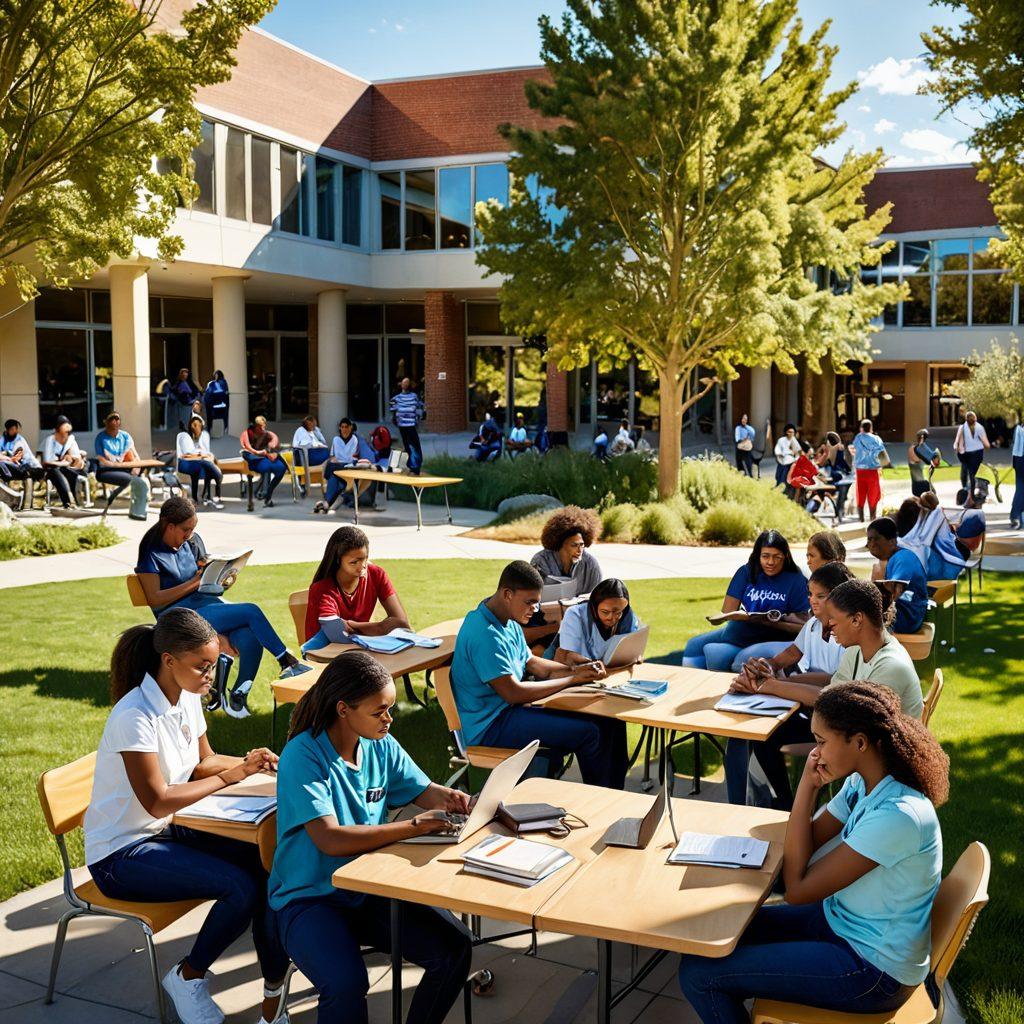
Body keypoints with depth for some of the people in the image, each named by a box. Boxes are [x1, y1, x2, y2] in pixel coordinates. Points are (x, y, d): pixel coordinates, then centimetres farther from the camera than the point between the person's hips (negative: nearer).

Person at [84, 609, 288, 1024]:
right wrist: (229, 777, -18)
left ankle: (275, 988, -2)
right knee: (241, 888, -23)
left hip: (169, 832, 8)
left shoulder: (188, 698, 0)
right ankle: (187, 978, 3)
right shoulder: (135, 717, -25)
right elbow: (158, 802, -24)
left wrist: (247, 762, -7)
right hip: (122, 853, -7)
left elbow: (203, 761, 12)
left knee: (267, 864, -13)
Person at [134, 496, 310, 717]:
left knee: (250, 638, -25)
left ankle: (238, 695, -8)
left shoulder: (192, 541, 16)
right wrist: (194, 583, -13)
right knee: (251, 612, -25)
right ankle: (288, 663, -13)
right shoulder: (151, 553, -1)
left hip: (207, 601, 6)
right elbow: (154, 599, -9)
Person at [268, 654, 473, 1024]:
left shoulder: (381, 745, 1)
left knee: (455, 947, -15)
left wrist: (450, 799, -11)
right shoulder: (303, 756, -19)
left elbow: (424, 791, 13)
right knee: (347, 986, -33)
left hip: (373, 888, 6)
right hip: (311, 897, -6)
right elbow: (330, 839, -28)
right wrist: (412, 827, -30)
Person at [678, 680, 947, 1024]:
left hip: (875, 969, -9)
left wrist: (809, 786, -17)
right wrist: (809, 783, -11)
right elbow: (798, 850, 3)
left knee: (698, 973, -10)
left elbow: (797, 889, -23)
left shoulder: (897, 815, -30)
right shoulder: (862, 783, -2)